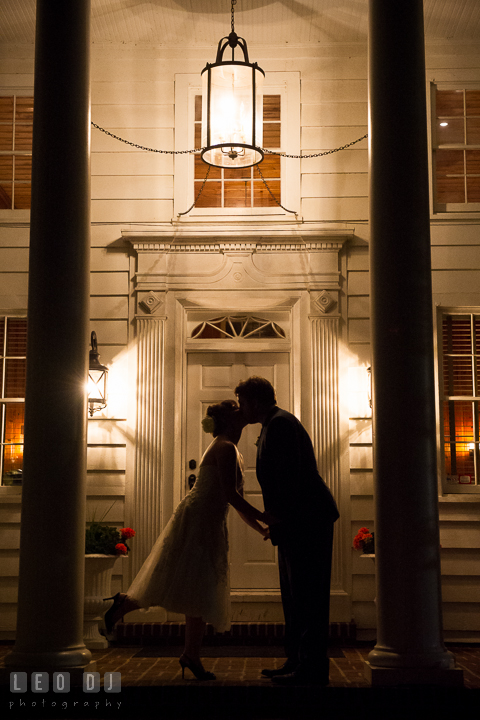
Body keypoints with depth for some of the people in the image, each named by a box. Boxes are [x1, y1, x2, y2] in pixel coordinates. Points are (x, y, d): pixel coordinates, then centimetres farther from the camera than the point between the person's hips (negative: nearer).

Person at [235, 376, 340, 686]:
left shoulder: (280, 423, -12)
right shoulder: (276, 423, 21)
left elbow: (289, 473, -21)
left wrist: (280, 516, -16)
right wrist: (276, 518, 16)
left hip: (307, 520, -11)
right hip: (296, 523, 11)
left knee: (306, 594, -8)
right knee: (294, 594, 14)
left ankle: (312, 669, -3)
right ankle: (298, 662, 21)